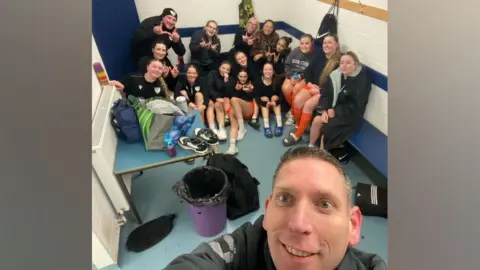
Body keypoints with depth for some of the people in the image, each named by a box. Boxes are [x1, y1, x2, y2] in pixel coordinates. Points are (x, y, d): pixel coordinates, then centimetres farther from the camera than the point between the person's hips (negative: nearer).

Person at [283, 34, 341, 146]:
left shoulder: (340, 61, -11)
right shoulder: (319, 57, 10)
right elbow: (308, 72, 14)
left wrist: (320, 90, -18)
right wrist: (310, 83, -5)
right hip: (313, 86, 6)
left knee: (308, 105, -27)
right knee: (297, 100, -20)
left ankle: (297, 135, -15)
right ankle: (298, 127, 1)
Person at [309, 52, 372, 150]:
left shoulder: (362, 81, -17)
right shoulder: (336, 75, -2)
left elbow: (356, 106, -18)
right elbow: (325, 93, 0)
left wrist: (335, 111, -20)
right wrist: (324, 111, -15)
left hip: (350, 114, -5)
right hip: (332, 108, 5)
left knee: (327, 127, -23)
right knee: (317, 120, -19)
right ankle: (311, 146, 0)